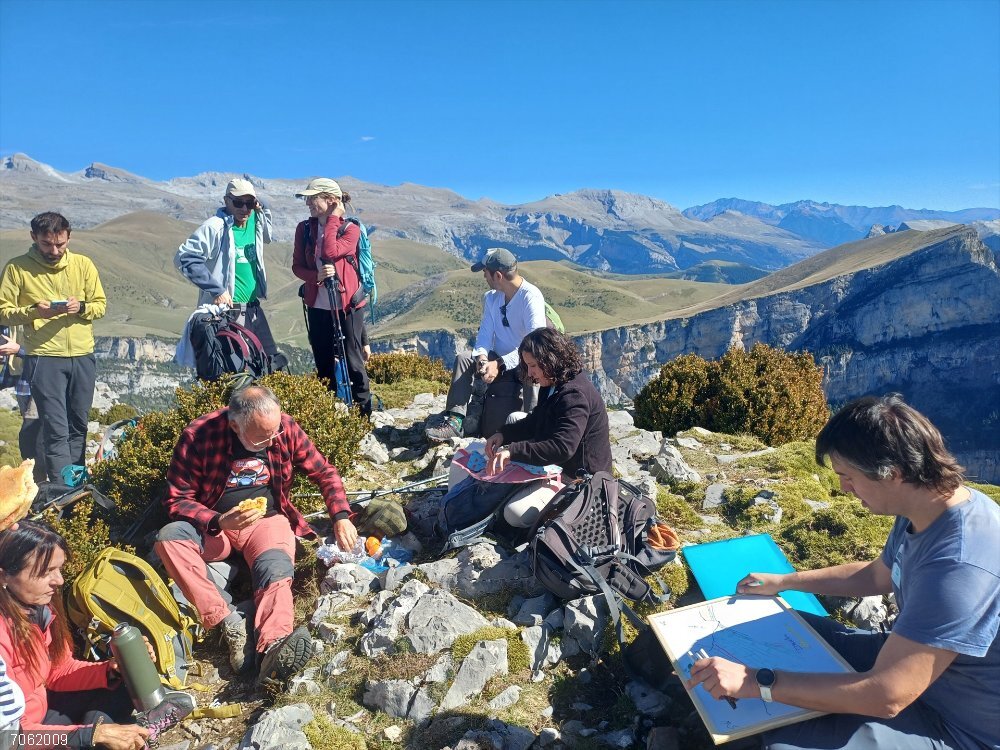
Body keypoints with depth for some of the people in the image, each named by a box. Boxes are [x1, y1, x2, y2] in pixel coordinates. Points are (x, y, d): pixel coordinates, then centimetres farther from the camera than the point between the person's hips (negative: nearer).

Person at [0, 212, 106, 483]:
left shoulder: (83, 264, 6)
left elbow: (101, 305, 8)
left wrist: (81, 307, -13)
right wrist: (33, 311, -19)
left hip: (83, 357, 3)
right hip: (44, 359, -3)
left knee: (79, 426, 11)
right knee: (56, 430, -5)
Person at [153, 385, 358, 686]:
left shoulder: (285, 427, -10)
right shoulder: (197, 436, -16)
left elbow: (324, 472, 1)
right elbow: (177, 499, -8)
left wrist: (341, 517, -12)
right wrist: (218, 522, -26)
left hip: (268, 520, 0)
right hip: (213, 525, 0)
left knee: (276, 571, -31)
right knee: (168, 538, -31)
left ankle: (272, 649, -54)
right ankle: (229, 622, -38)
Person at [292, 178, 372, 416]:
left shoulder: (351, 229, -7)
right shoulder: (304, 228, 5)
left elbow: (330, 252, -22)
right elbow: (297, 265, 3)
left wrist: (333, 218, -13)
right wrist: (316, 275, -17)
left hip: (347, 305, -4)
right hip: (317, 306, 4)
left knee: (353, 362, -1)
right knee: (324, 365, 11)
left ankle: (364, 413, 9)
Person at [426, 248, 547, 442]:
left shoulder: (531, 297, -18)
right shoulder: (491, 297, 5)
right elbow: (485, 333, 2)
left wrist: (500, 364, -32)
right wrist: (481, 356, -21)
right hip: (498, 361, 6)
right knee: (463, 359, -17)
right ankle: (455, 421, -26)